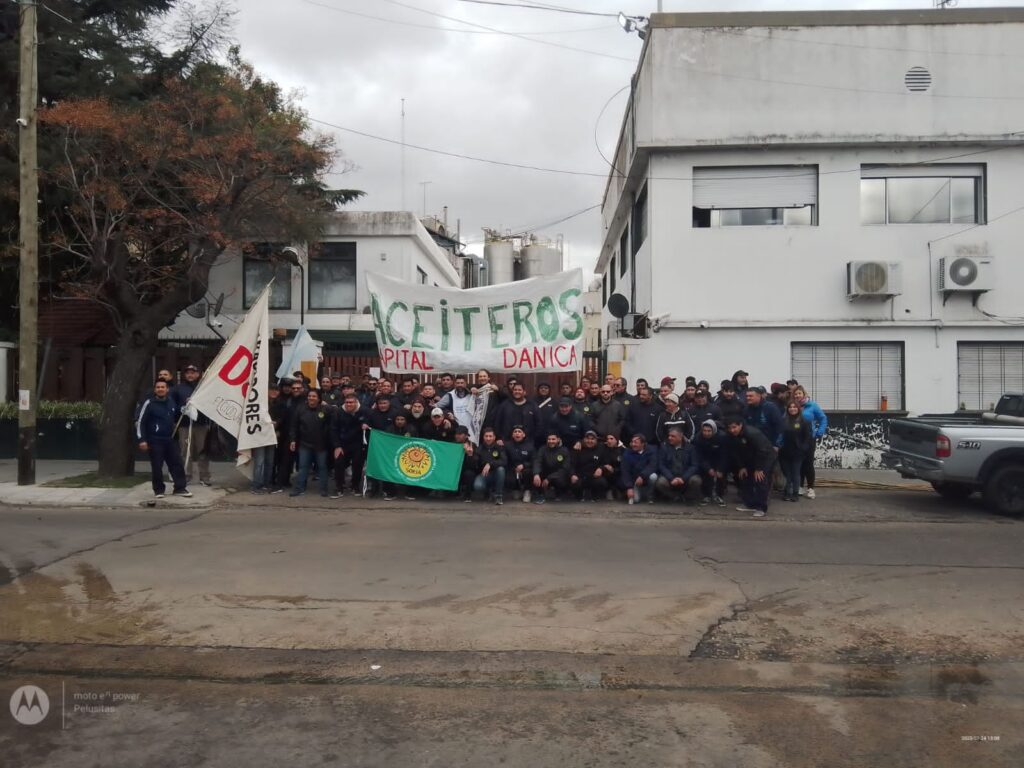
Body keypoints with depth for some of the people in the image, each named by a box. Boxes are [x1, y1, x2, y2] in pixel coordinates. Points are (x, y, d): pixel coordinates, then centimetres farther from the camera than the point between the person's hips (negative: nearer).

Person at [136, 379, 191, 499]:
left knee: (177, 463, 4)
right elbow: (140, 422, -9)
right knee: (157, 467, 0)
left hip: (170, 439, 5)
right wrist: (142, 440, -14)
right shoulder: (149, 403, -9)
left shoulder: (171, 402, 9)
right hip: (155, 440, -5)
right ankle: (159, 490, 12)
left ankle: (180, 488, 9)